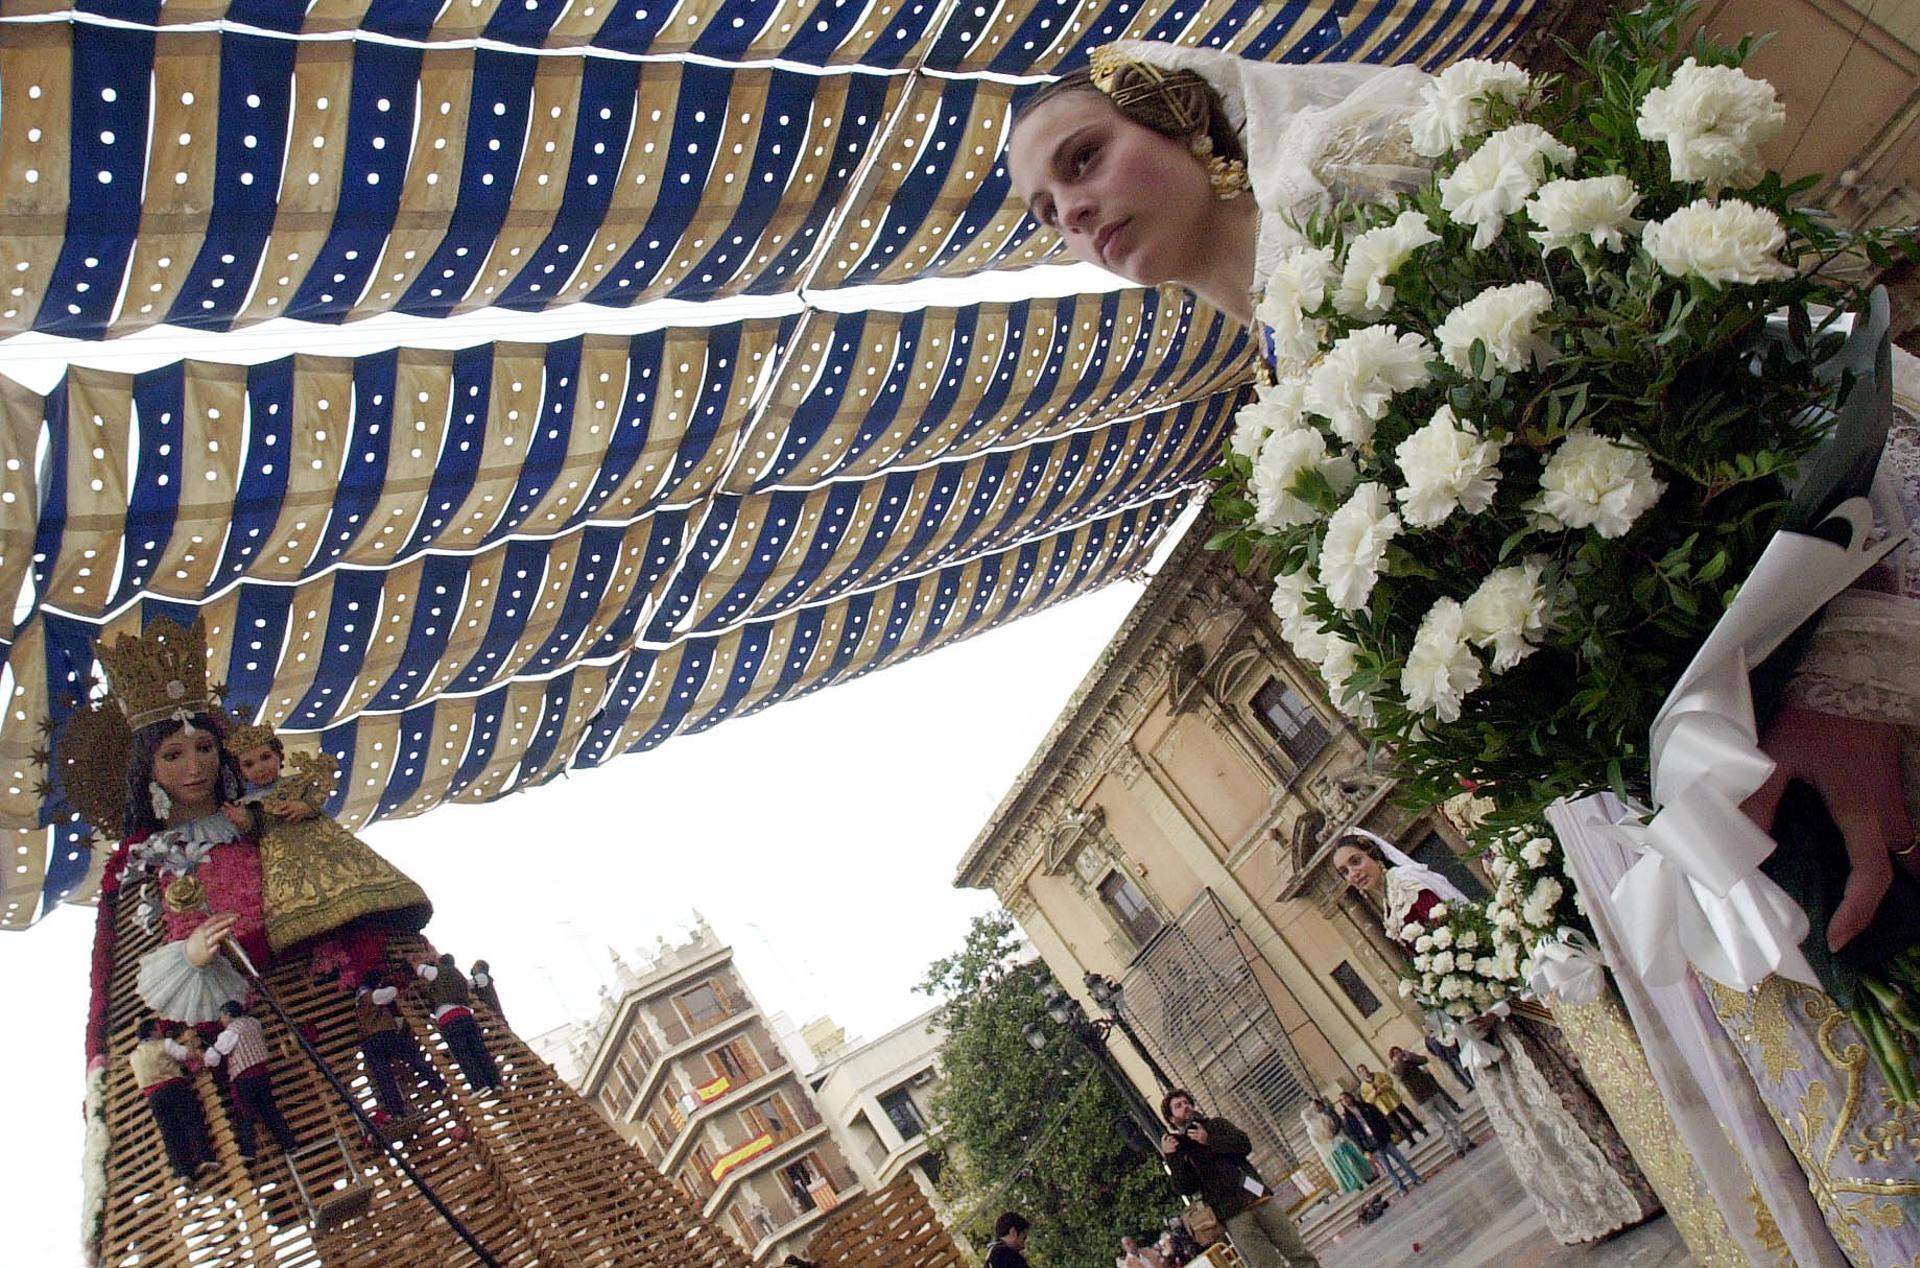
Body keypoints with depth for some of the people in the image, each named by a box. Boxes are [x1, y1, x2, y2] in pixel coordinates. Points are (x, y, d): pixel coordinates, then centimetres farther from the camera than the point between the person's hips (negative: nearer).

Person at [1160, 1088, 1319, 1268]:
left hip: (1258, 1198, 3)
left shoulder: (1217, 1124, 17)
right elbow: (1185, 1188, -4)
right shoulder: (1176, 1148, 9)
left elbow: (1245, 1144, 0)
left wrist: (1209, 1141, -8)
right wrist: (1171, 1157, -16)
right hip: (1233, 1216, -3)